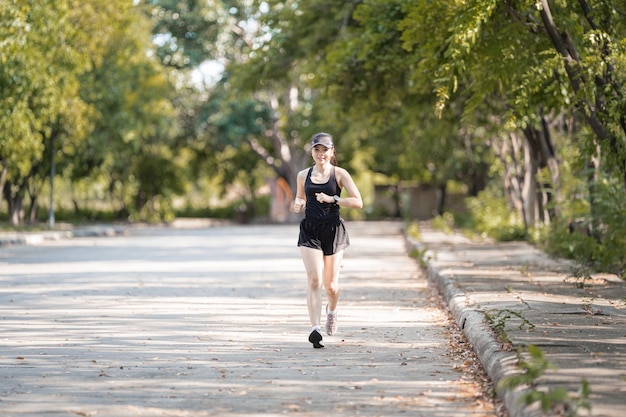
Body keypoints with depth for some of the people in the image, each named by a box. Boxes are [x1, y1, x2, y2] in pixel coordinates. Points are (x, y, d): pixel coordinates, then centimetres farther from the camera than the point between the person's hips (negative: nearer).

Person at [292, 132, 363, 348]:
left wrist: (333, 199, -17)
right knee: (314, 280, -15)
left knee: (331, 285, 7)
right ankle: (315, 328, -21)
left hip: (333, 231, -1)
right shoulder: (303, 175, 6)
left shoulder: (339, 174, -1)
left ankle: (332, 311, 42)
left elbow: (358, 202, -7)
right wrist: (298, 205, -2)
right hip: (310, 231, 1)